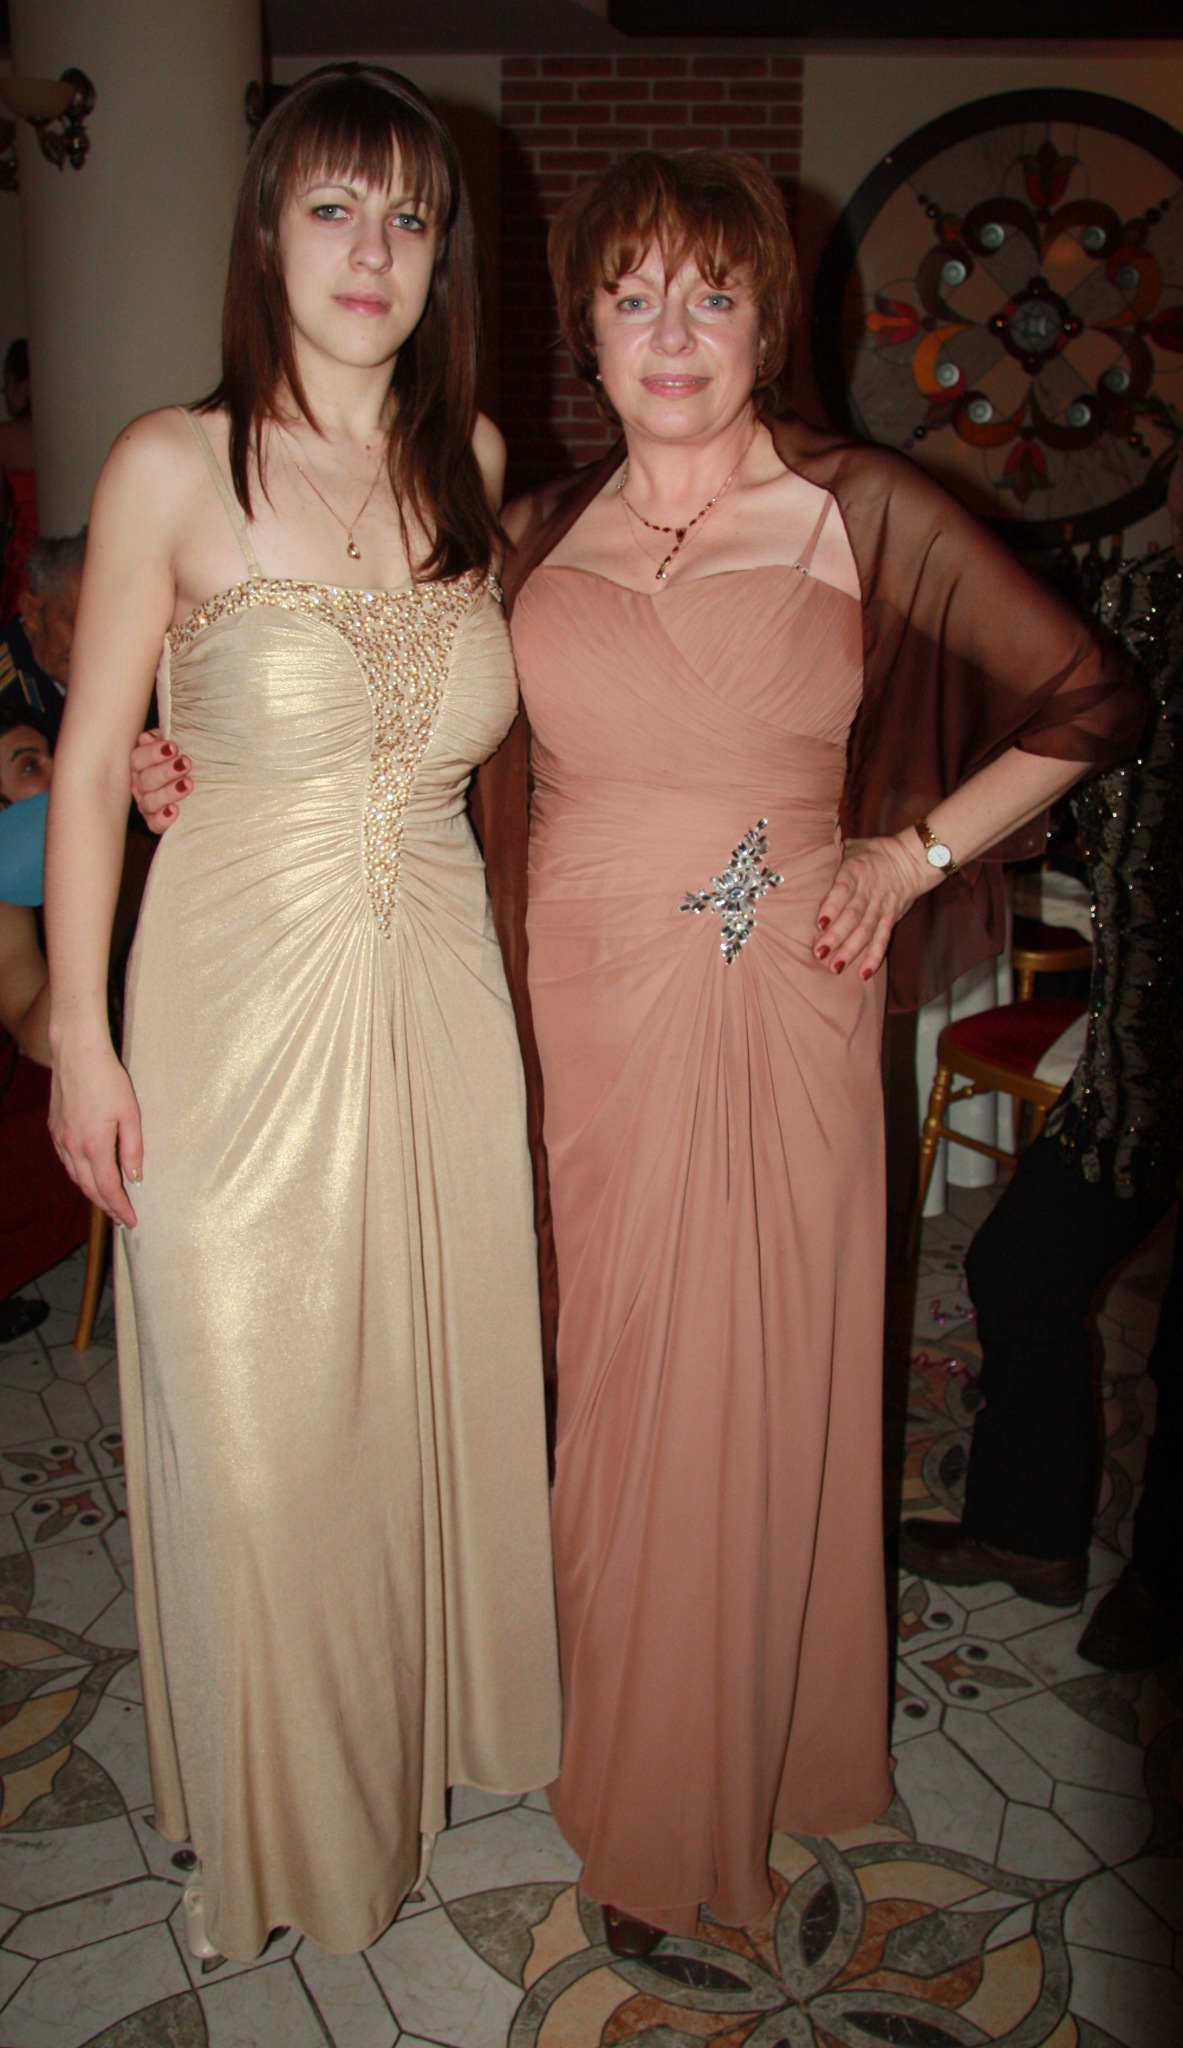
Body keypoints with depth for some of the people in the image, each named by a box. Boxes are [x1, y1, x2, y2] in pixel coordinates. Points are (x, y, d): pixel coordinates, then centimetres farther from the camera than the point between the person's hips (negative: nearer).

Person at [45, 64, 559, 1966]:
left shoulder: (471, 457, 4)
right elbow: (90, 763, -5)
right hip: (240, 1002, -4)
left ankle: (436, 1711, 47)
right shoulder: (173, 471, -10)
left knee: (437, 1368, 18)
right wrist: (80, 1036, -6)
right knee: (256, 1409, 10)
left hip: (437, 989, 4)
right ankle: (285, 1800, 38)